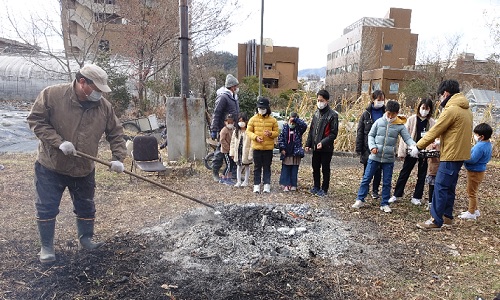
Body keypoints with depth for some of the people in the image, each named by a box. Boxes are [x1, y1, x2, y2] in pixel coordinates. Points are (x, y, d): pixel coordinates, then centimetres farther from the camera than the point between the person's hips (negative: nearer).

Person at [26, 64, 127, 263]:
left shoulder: (104, 106, -8)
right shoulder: (52, 95, -15)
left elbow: (116, 134, -2)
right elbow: (35, 120, -12)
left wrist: (117, 158, -14)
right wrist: (59, 142, -23)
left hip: (84, 170, 3)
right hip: (51, 167, -2)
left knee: (86, 208, 15)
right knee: (46, 209, 6)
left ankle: (86, 239, 36)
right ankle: (46, 247, 25)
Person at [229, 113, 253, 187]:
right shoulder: (236, 131, 6)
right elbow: (232, 143, 8)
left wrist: (250, 154, -17)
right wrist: (232, 153, 3)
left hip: (246, 152, -5)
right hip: (238, 152, 5)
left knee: (247, 167, 11)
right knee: (238, 166, 12)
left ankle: (246, 181, 23)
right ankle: (238, 181, 21)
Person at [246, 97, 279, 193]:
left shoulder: (272, 120, 2)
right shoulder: (253, 119, 2)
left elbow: (276, 132, 4)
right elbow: (248, 131, 2)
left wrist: (270, 133, -17)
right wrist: (255, 137, -15)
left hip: (268, 148, 0)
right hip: (257, 147, 0)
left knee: (267, 167, 7)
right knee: (257, 167, 8)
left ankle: (267, 185, 13)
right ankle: (256, 185, 14)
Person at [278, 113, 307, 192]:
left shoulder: (299, 129, 1)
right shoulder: (285, 128, 3)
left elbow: (305, 125, -21)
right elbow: (280, 138, 1)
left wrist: (296, 119, -20)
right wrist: (282, 148, -7)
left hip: (296, 153, 0)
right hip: (286, 153, 1)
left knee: (294, 170, 7)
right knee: (285, 169, 4)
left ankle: (293, 185, 16)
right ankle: (286, 185, 10)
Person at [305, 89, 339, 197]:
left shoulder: (332, 115, -10)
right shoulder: (316, 113, 10)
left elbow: (334, 133, -12)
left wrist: (323, 142, -22)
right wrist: (308, 144, 9)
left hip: (326, 148, -6)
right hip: (315, 147, 6)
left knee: (325, 169, 5)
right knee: (315, 168, 14)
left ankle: (324, 189, 16)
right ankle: (316, 186, 29)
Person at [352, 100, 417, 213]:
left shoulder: (400, 125, -1)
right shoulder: (379, 122, -1)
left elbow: (407, 138, -5)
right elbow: (371, 135, 5)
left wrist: (413, 146, -26)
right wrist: (372, 146, -11)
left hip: (389, 159, 0)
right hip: (374, 157, 0)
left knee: (387, 182, 8)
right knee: (366, 178, 4)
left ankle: (384, 204, 20)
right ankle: (360, 199, 15)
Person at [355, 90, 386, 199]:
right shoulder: (366, 114, -1)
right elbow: (360, 132, 0)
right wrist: (359, 148, -5)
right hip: (368, 148, -1)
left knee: (378, 171, 7)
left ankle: (375, 190, 22)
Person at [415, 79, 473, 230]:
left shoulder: (451, 110, -16)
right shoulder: (466, 110, 14)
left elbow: (434, 131, -13)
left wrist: (418, 145, -2)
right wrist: (441, 145, 16)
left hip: (451, 156, -10)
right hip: (460, 154, 10)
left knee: (440, 187, -6)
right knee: (449, 187, 16)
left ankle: (436, 221, -2)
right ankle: (447, 217, 24)